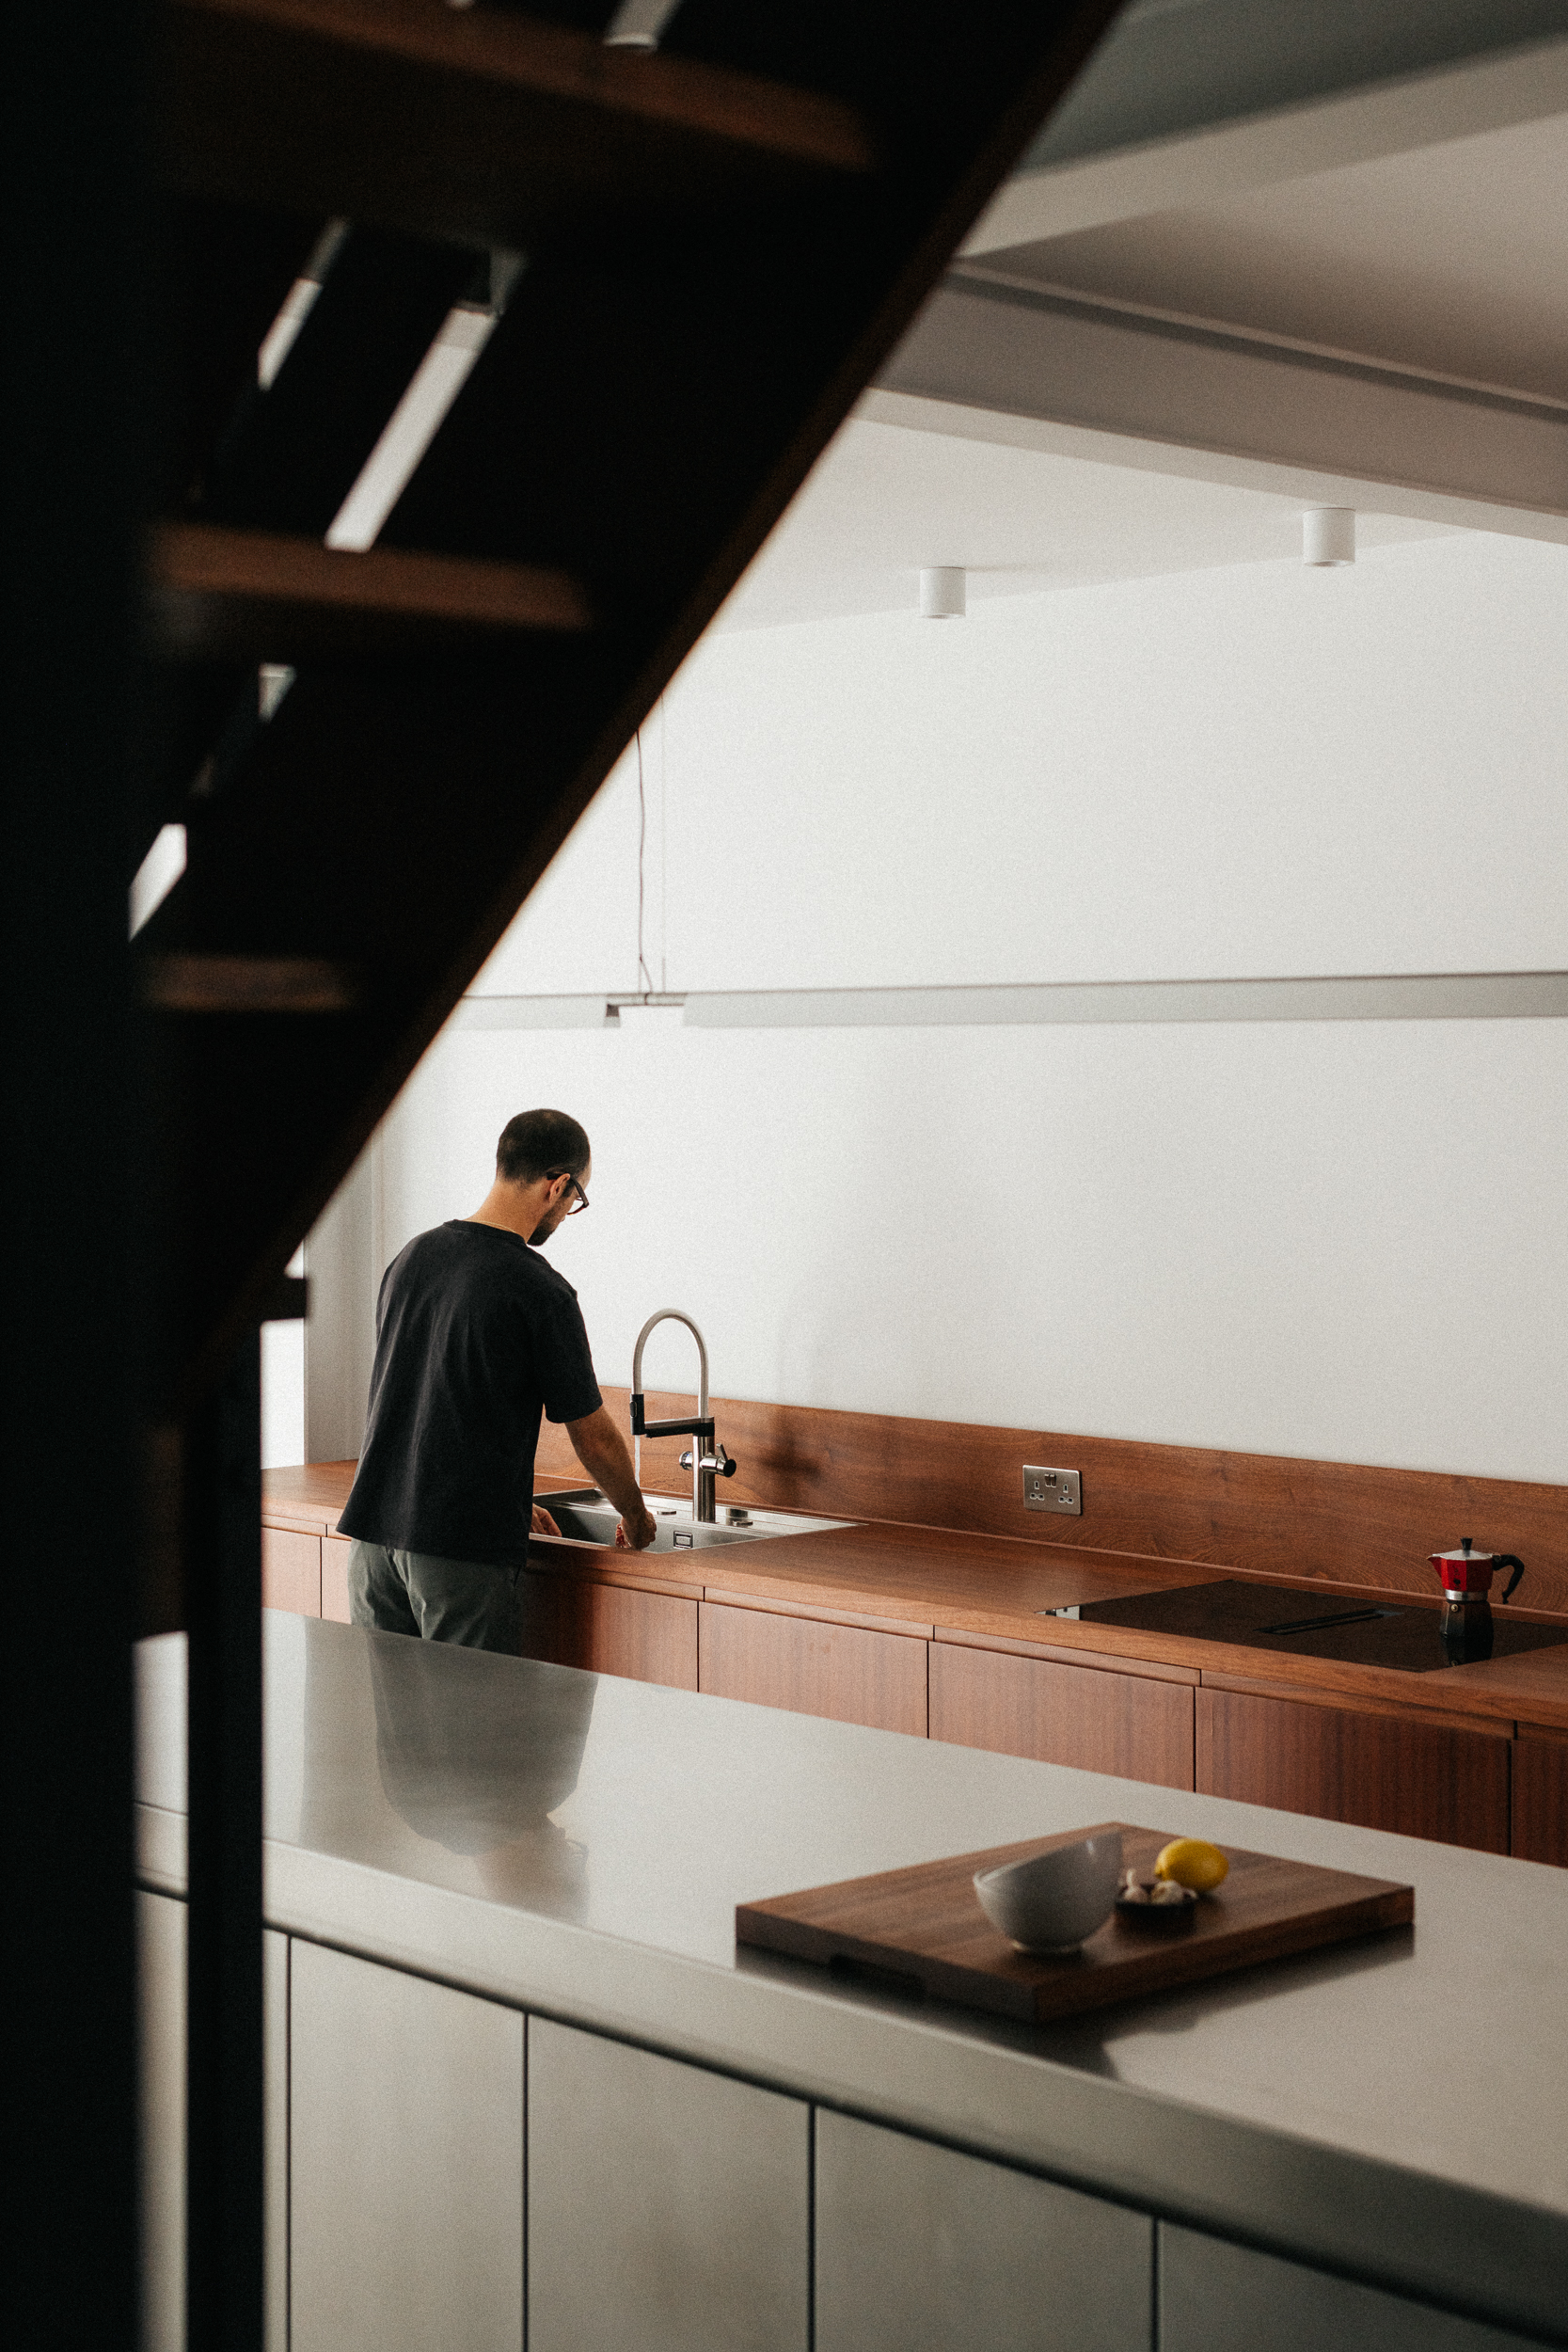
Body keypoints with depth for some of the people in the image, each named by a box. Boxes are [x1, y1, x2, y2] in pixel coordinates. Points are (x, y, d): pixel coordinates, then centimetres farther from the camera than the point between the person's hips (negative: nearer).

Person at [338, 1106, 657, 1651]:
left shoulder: (410, 1257, 10)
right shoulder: (541, 1292, -11)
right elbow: (593, 1437, -3)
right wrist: (635, 1515, 18)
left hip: (374, 1530, 7)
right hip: (466, 1552, -7)